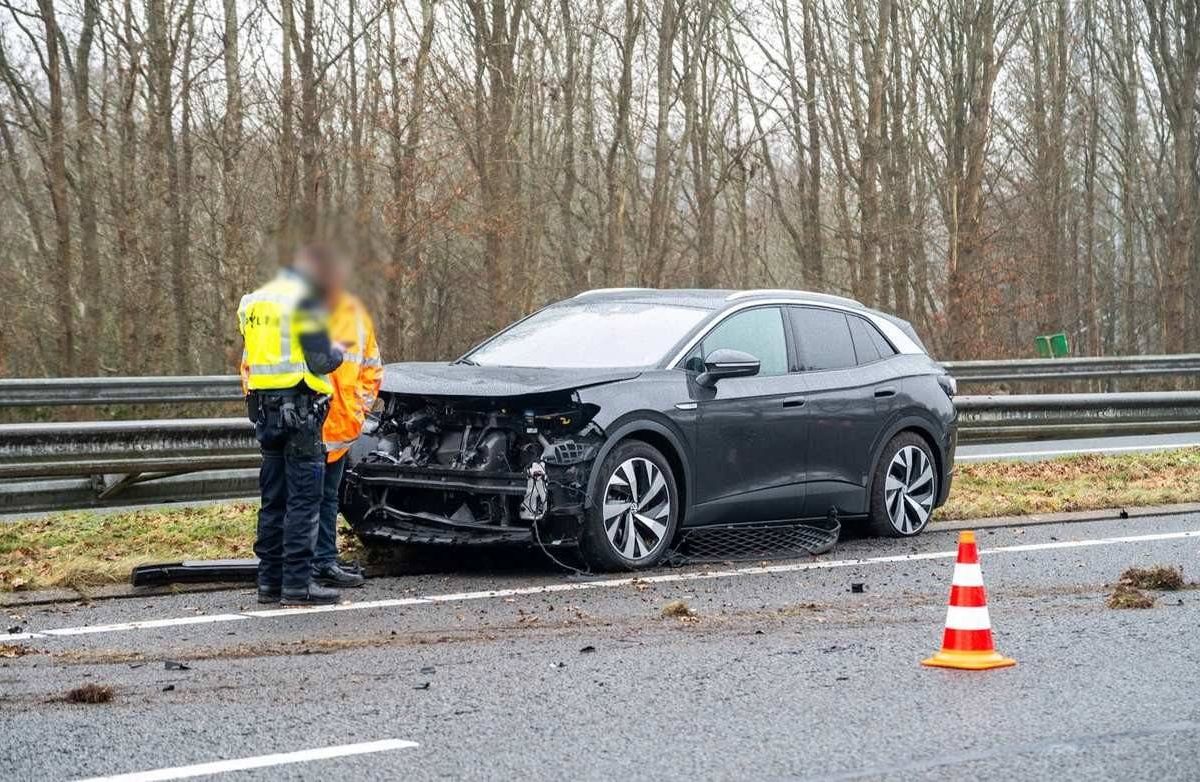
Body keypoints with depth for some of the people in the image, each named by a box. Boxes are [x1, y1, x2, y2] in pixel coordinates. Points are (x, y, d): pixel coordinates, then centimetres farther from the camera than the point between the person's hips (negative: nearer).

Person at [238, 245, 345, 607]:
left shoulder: (253, 301, 16)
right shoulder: (304, 300, -10)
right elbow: (320, 360, -15)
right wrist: (338, 352, 4)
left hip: (265, 410, 8)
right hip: (298, 410, -8)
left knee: (274, 499, 13)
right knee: (303, 499, -5)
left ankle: (269, 580, 15)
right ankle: (297, 584, -7)